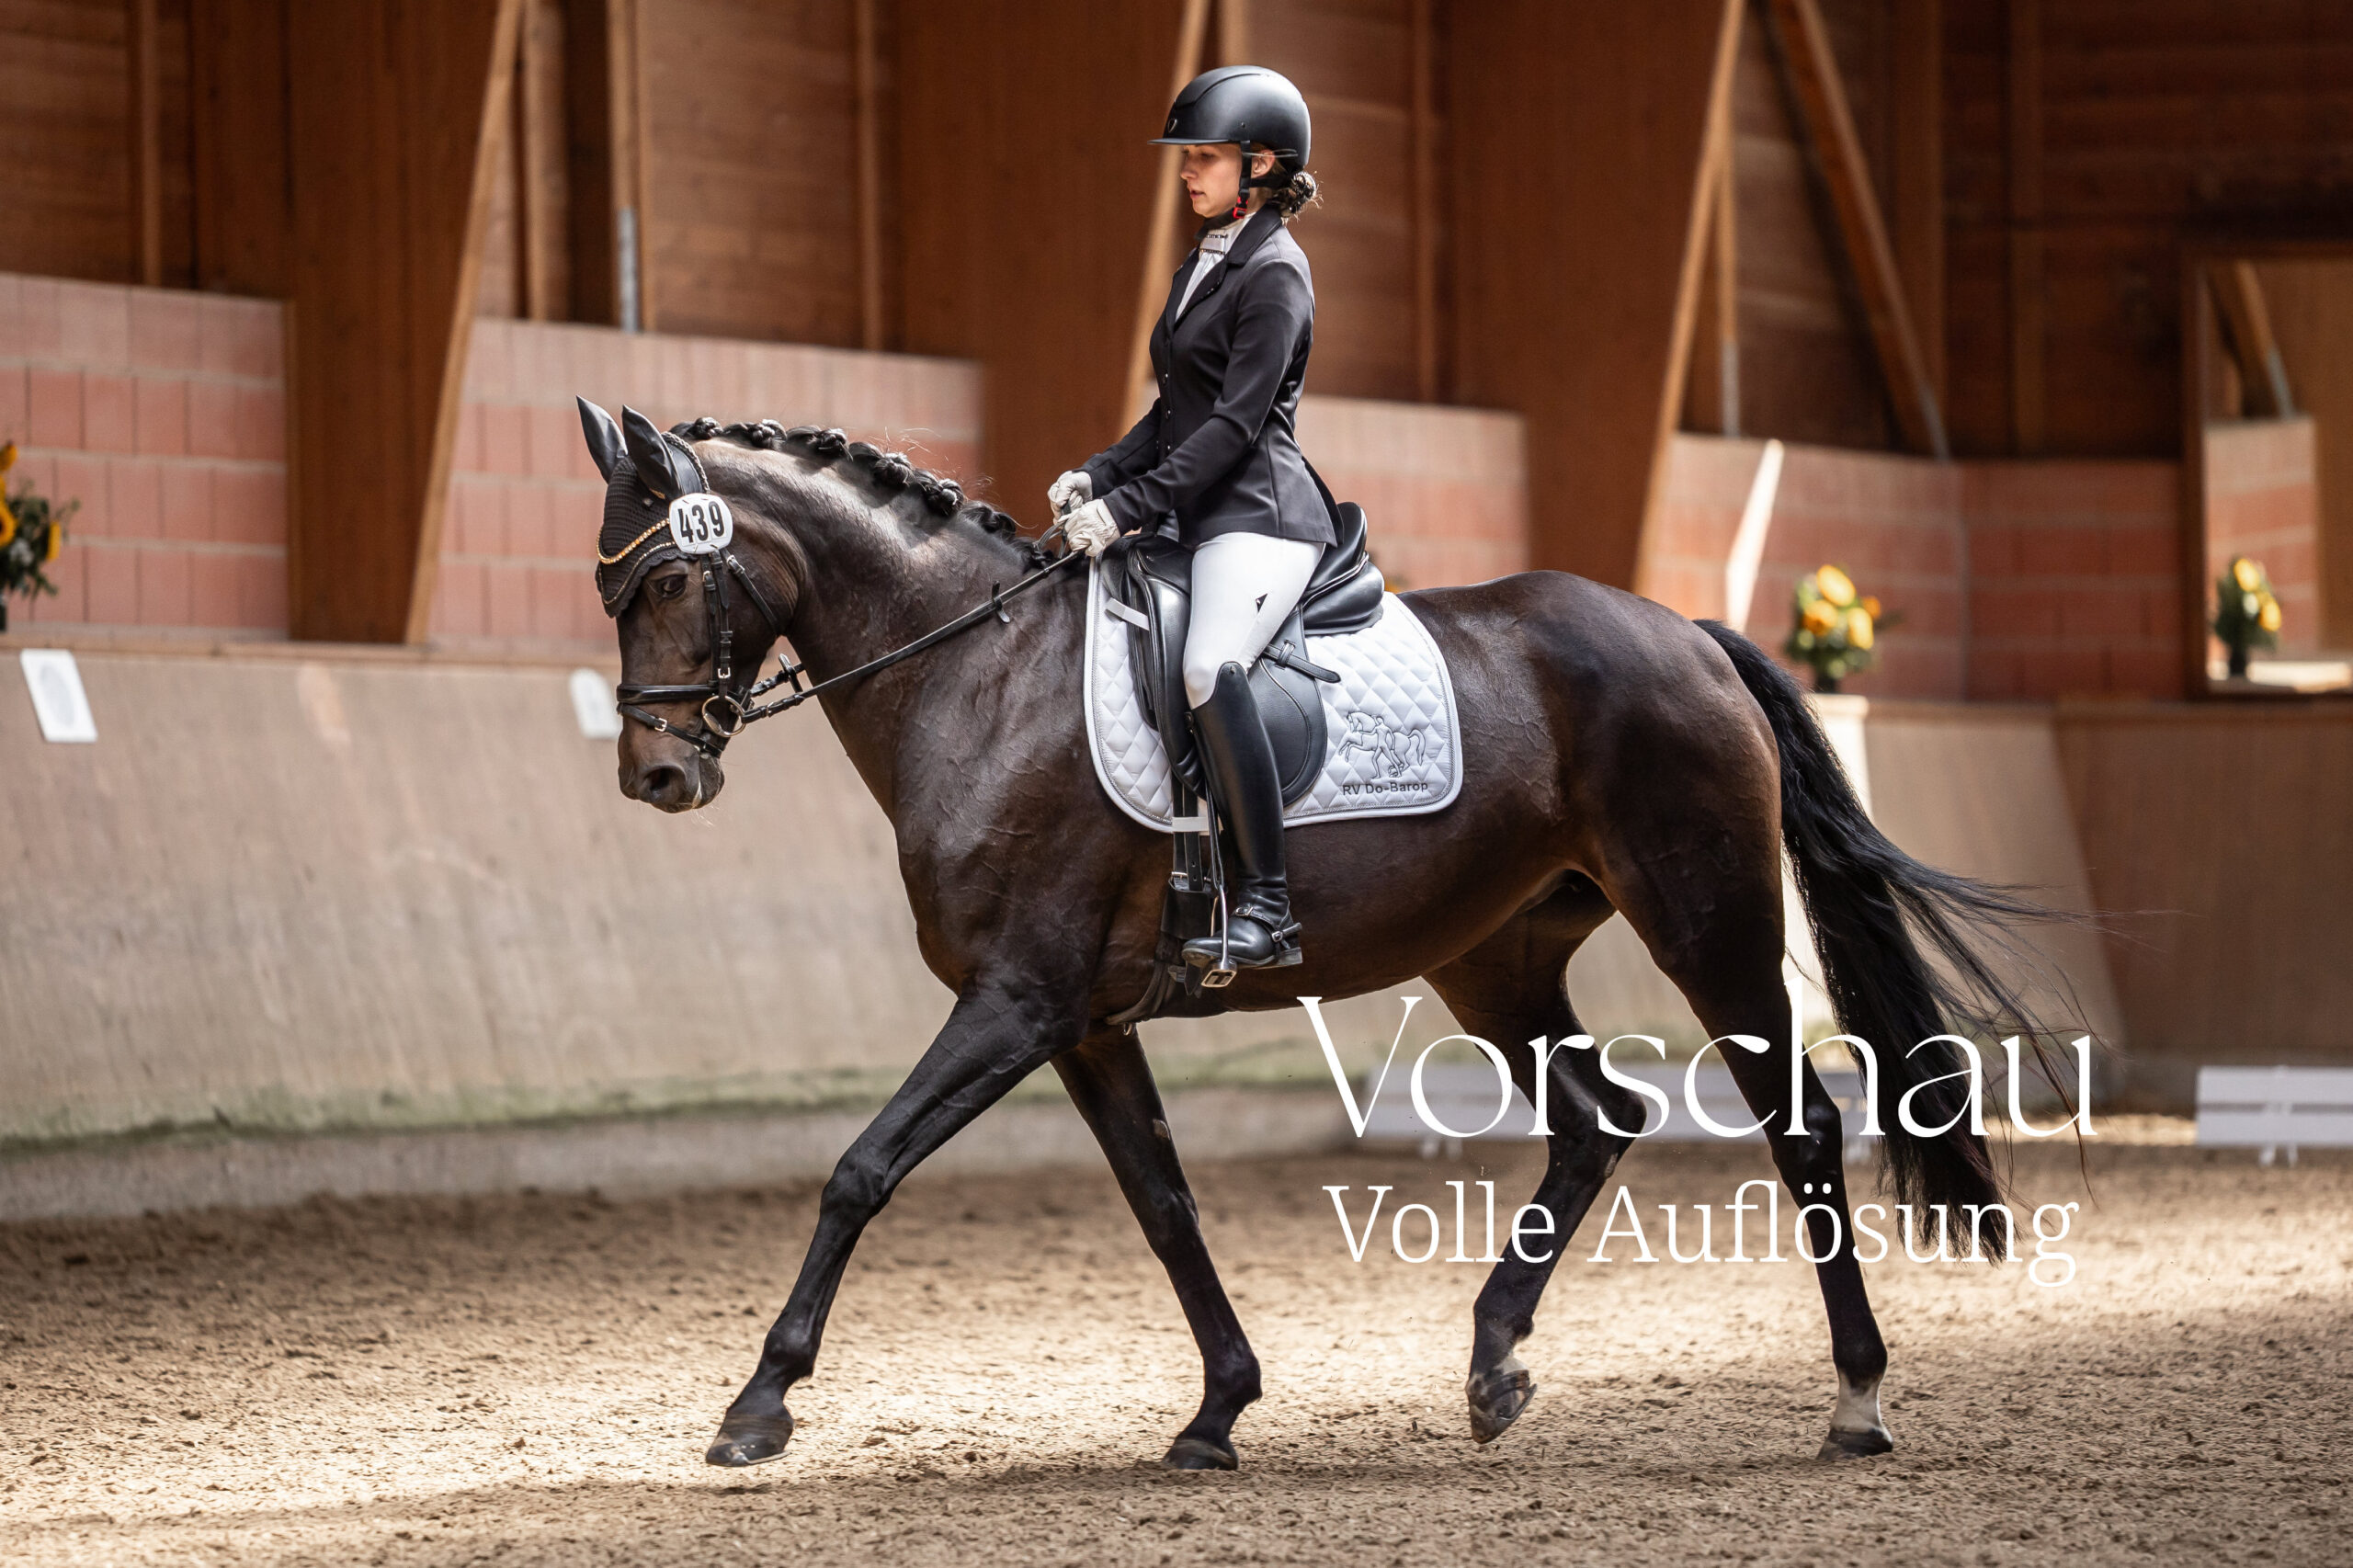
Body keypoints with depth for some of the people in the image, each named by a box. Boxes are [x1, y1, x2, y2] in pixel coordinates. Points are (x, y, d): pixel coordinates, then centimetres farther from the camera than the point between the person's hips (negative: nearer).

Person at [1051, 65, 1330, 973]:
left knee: (1210, 669, -33)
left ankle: (1265, 908, -35)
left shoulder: (1273, 274, -9)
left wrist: (1130, 505, -21)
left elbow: (1236, 421, -17)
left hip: (1259, 515, -11)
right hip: (1201, 519, 11)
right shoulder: (1201, 267, 19)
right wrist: (1100, 476, 7)